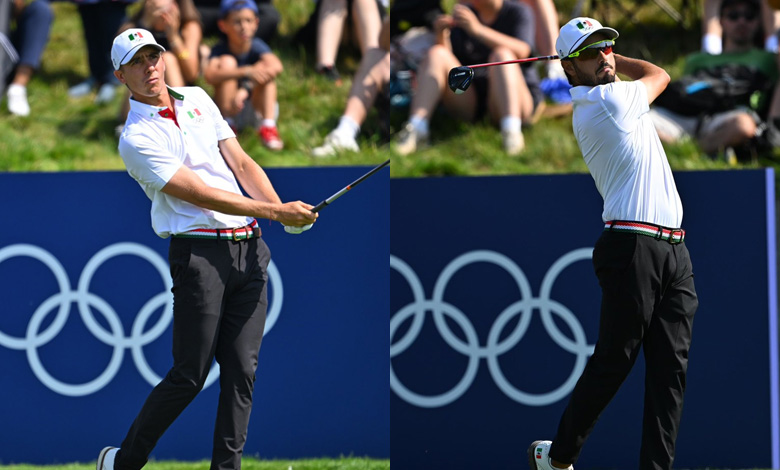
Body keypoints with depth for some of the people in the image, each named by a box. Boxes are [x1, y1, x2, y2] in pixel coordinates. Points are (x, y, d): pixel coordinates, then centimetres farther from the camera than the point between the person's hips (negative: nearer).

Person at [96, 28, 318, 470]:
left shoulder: (197, 98, 15)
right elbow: (202, 195, -13)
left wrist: (285, 211, -5)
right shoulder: (137, 139, -7)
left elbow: (241, 163, 12)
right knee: (189, 376, -6)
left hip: (249, 248, 6)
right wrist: (277, 212, -16)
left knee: (242, 371, 1)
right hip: (199, 251, -6)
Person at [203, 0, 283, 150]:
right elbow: (209, 75, -33)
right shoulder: (220, 50, -12)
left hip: (257, 108, 1)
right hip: (228, 109, -1)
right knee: (227, 62, -20)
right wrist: (246, 72, -44)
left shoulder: (257, 46, -11)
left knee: (266, 63, -20)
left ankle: (267, 126, -27)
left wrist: (245, 88, -41)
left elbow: (277, 66, -31)